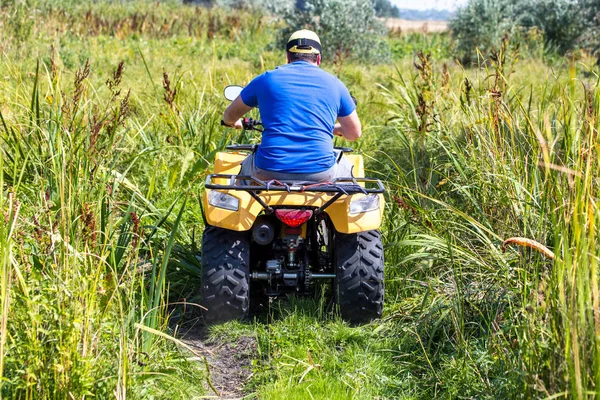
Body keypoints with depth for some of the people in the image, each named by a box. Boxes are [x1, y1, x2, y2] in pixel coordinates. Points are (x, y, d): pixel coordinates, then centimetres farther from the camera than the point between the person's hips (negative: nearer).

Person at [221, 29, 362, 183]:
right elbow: (354, 133, 16)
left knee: (246, 167, 34)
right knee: (347, 168, 33)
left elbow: (229, 116, 22)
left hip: (268, 173, 0)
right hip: (320, 173, 0)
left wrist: (233, 123, 47)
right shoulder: (334, 84, 8)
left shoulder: (266, 79, 8)